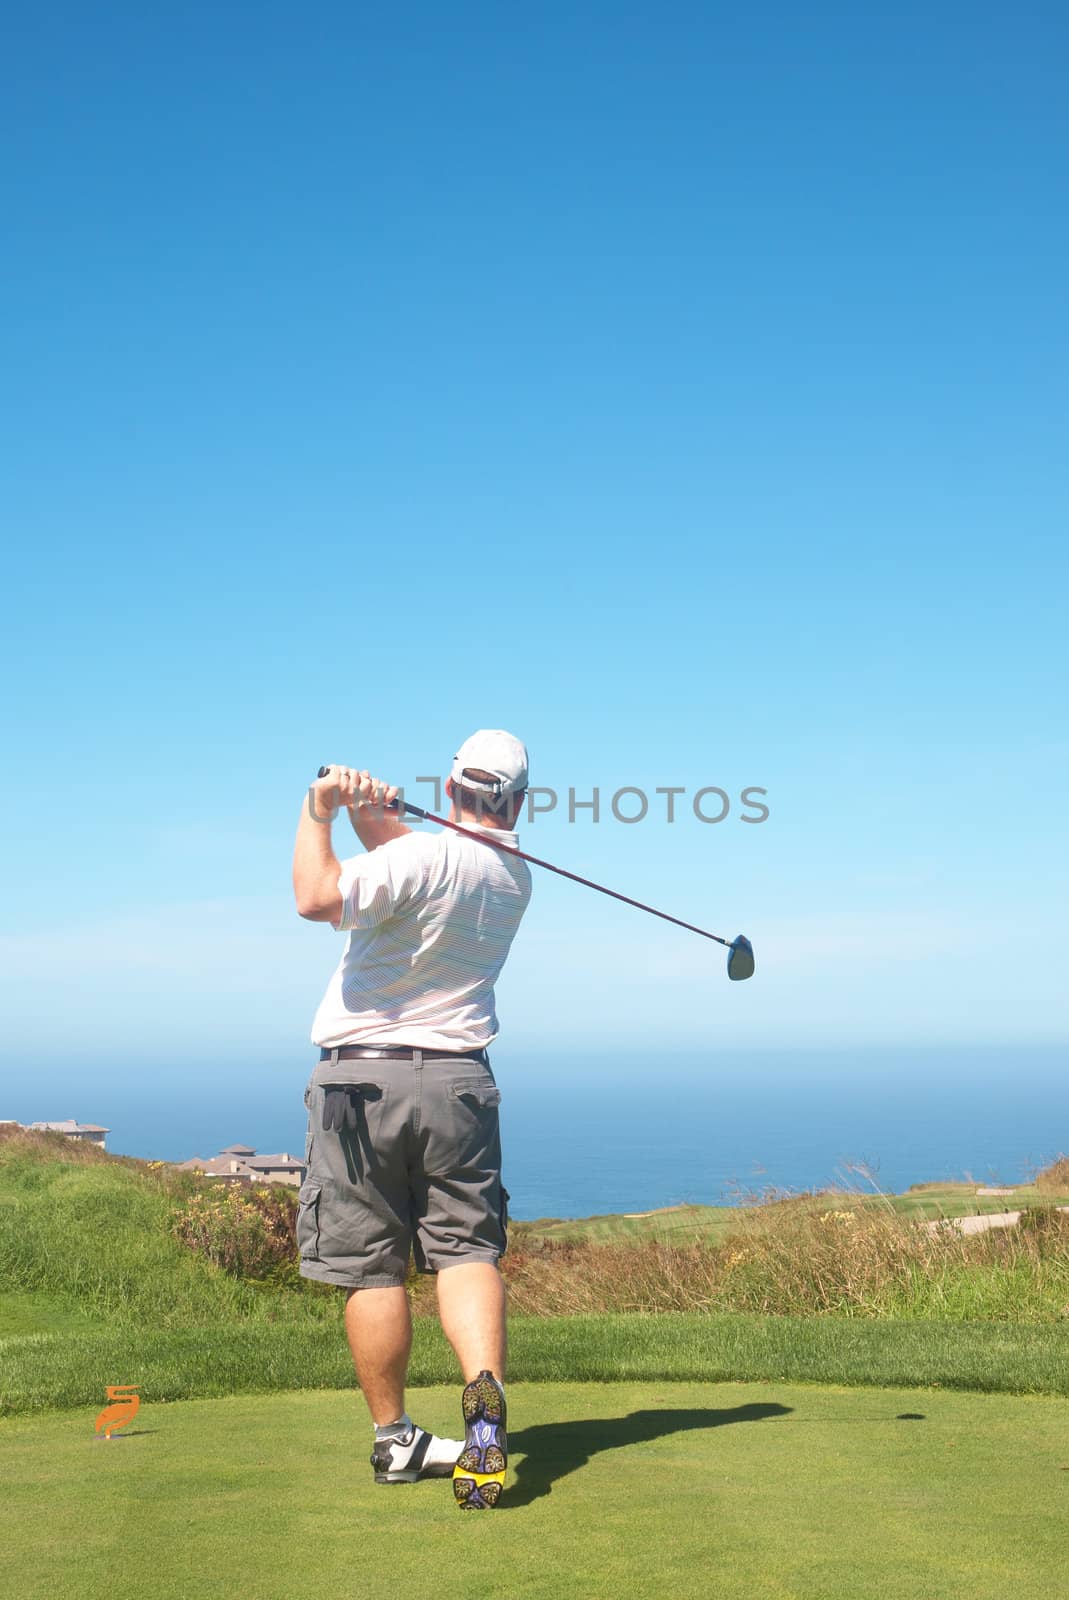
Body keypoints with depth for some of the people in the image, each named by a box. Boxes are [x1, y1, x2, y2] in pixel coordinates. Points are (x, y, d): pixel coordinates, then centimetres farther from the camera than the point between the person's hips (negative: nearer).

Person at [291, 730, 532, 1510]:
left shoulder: (426, 857, -16)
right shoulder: (516, 877, 8)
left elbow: (318, 897, -28)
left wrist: (320, 809, -15)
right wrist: (377, 817, -4)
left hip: (363, 1080, -4)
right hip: (458, 1081, 4)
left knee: (373, 1268, 5)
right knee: (467, 1249, 1)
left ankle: (395, 1437, 13)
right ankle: (486, 1391, -22)